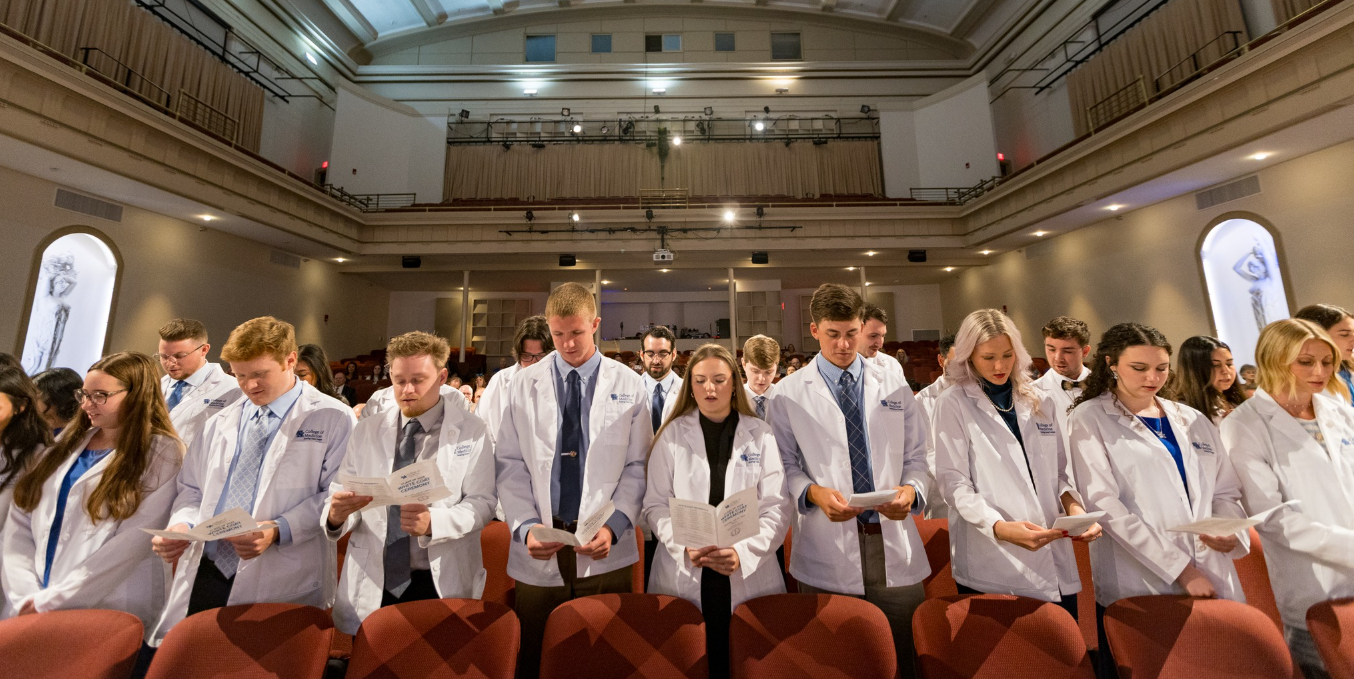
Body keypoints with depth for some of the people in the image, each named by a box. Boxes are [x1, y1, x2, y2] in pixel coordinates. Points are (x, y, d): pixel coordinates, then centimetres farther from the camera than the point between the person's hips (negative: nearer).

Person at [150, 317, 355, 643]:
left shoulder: (333, 420, -5)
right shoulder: (220, 423, 15)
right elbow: (193, 490, 20)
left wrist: (278, 530, -20)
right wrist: (181, 525, 0)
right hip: (204, 573, 5)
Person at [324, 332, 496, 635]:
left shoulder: (471, 432, -3)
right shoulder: (366, 432, 7)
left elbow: (482, 503, -9)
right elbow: (341, 492, 2)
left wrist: (432, 522, -26)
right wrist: (336, 513, -20)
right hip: (370, 583, 2)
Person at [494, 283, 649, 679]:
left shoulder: (628, 386, -1)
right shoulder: (524, 384, 2)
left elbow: (637, 466, -1)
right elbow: (510, 464, 2)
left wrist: (614, 526, -13)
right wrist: (525, 527, -10)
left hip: (605, 552, -1)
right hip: (537, 554, 1)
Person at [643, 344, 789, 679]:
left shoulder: (760, 434, 2)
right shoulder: (672, 434, 3)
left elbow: (777, 507, -4)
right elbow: (656, 504, 0)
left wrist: (743, 552, -17)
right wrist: (685, 547, -15)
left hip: (749, 575, 0)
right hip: (682, 575, 0)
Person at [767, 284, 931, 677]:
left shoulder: (895, 388, 8)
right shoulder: (787, 395, -2)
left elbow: (917, 458, 9)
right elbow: (784, 466, 0)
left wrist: (912, 489, -11)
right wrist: (813, 493, -17)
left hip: (894, 545, 2)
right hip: (826, 553, -2)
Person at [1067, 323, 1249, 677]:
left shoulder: (1193, 421, 13)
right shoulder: (1090, 419, -5)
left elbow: (1227, 492, 15)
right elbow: (1104, 503, -12)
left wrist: (1232, 531, -6)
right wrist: (1179, 568, -13)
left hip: (1213, 582, 5)